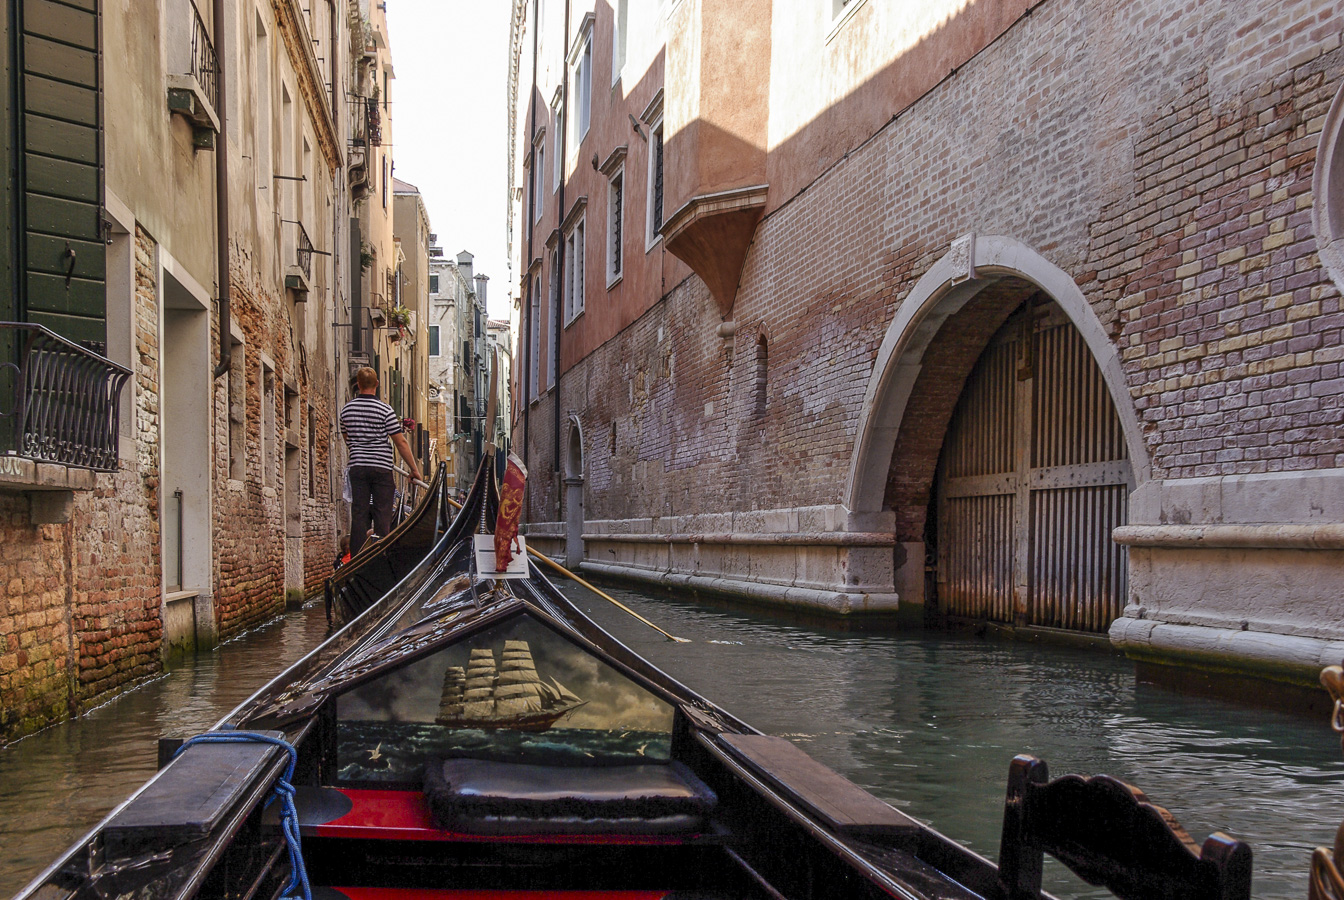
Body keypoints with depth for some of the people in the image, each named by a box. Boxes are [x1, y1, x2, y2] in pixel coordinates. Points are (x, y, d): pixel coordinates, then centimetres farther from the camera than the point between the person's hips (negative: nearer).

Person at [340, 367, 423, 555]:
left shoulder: (346, 409, 5)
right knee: (382, 516, 1)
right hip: (381, 468, -3)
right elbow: (401, 442, -7)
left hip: (357, 467, 4)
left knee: (358, 515, 4)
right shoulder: (385, 410, -9)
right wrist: (414, 469, 1)